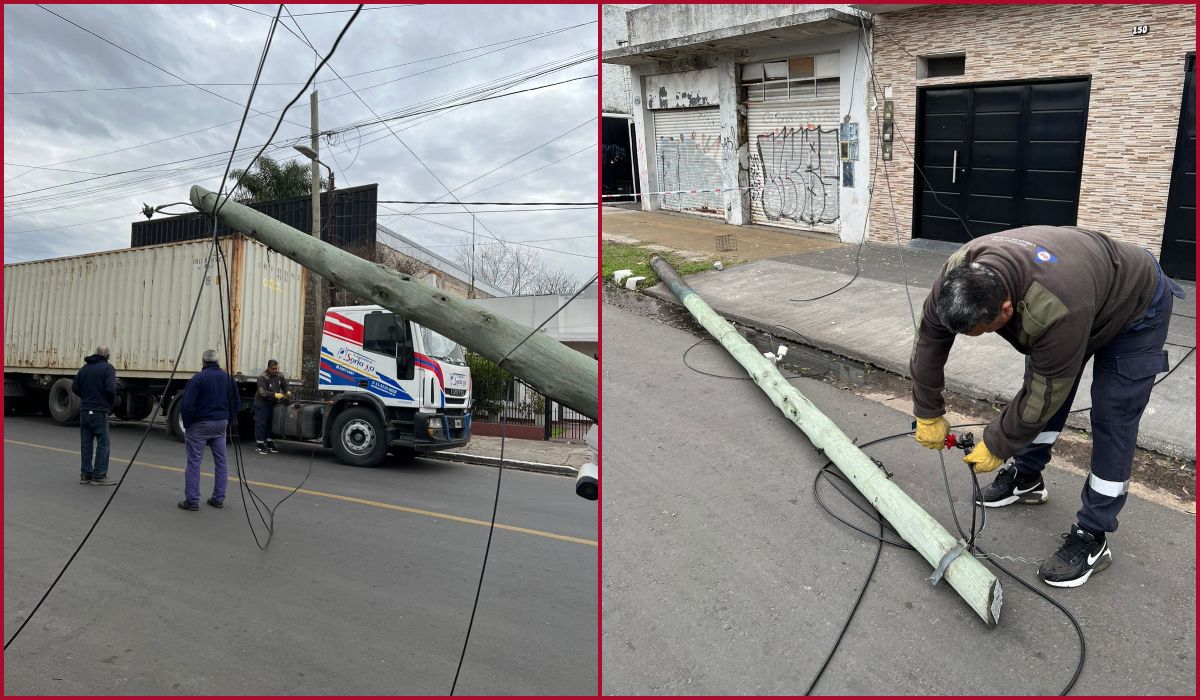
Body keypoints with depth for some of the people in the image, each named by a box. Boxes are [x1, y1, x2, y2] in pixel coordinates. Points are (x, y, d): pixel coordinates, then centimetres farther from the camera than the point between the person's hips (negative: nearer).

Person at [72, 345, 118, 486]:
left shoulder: (84, 368, 10)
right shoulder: (107, 368, -8)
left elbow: (74, 387, 10)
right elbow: (110, 389, -18)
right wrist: (111, 403, 0)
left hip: (84, 411, 6)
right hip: (100, 411, -6)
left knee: (86, 443, 11)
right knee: (102, 443, -2)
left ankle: (85, 474, 14)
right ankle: (99, 476, -4)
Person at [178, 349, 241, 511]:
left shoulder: (198, 378, -11)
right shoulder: (228, 378, 5)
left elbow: (187, 405, -14)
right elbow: (237, 404, 11)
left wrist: (186, 424, -2)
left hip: (200, 425, -5)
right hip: (221, 425, 5)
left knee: (194, 463, 1)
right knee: (221, 462, 12)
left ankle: (192, 500, 2)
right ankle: (219, 499, 16)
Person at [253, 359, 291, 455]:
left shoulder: (280, 375, 3)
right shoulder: (262, 377, -18)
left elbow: (284, 385, 16)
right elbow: (262, 392, -25)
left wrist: (287, 391, -6)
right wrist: (275, 395, -35)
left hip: (273, 403, 6)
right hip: (262, 403, -6)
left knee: (271, 424, 10)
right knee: (261, 424, -6)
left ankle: (269, 444, 19)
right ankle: (259, 446, -1)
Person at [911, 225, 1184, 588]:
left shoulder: (1055, 311, -46)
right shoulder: (959, 274, -28)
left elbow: (1045, 393, -32)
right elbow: (929, 339, -15)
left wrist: (996, 446, -19)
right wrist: (927, 414, -9)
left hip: (1134, 305, -6)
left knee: (1112, 421, -7)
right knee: (1039, 382, 10)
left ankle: (1092, 537, 1)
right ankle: (1025, 478, 29)